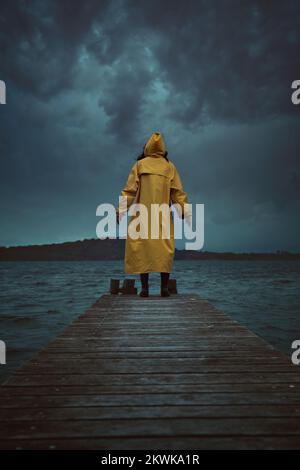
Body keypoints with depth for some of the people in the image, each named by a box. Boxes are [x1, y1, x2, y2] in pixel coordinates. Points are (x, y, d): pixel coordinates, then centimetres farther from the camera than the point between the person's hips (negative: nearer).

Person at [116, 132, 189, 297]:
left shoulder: (139, 165, 7)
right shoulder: (170, 167, 10)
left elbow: (129, 190, 1)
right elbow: (178, 192, 5)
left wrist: (120, 211, 2)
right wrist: (184, 212, 7)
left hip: (142, 215, -1)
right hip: (164, 216, 1)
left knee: (141, 248, 0)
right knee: (164, 249, 2)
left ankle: (144, 287, -3)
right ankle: (164, 287, -3)